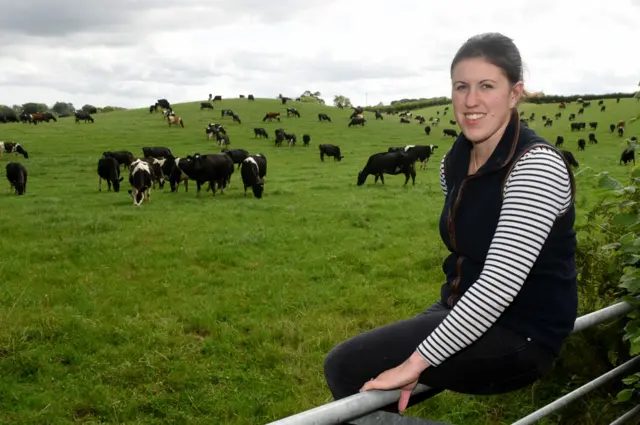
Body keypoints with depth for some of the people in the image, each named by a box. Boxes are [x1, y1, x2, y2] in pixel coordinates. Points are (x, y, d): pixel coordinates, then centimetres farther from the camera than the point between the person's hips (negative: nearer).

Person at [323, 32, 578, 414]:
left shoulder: (536, 165, -21)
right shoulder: (456, 160, 3)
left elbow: (500, 283, -28)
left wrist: (416, 362, -25)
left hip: (521, 336, -7)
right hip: (468, 314, 7)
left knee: (346, 368, -13)